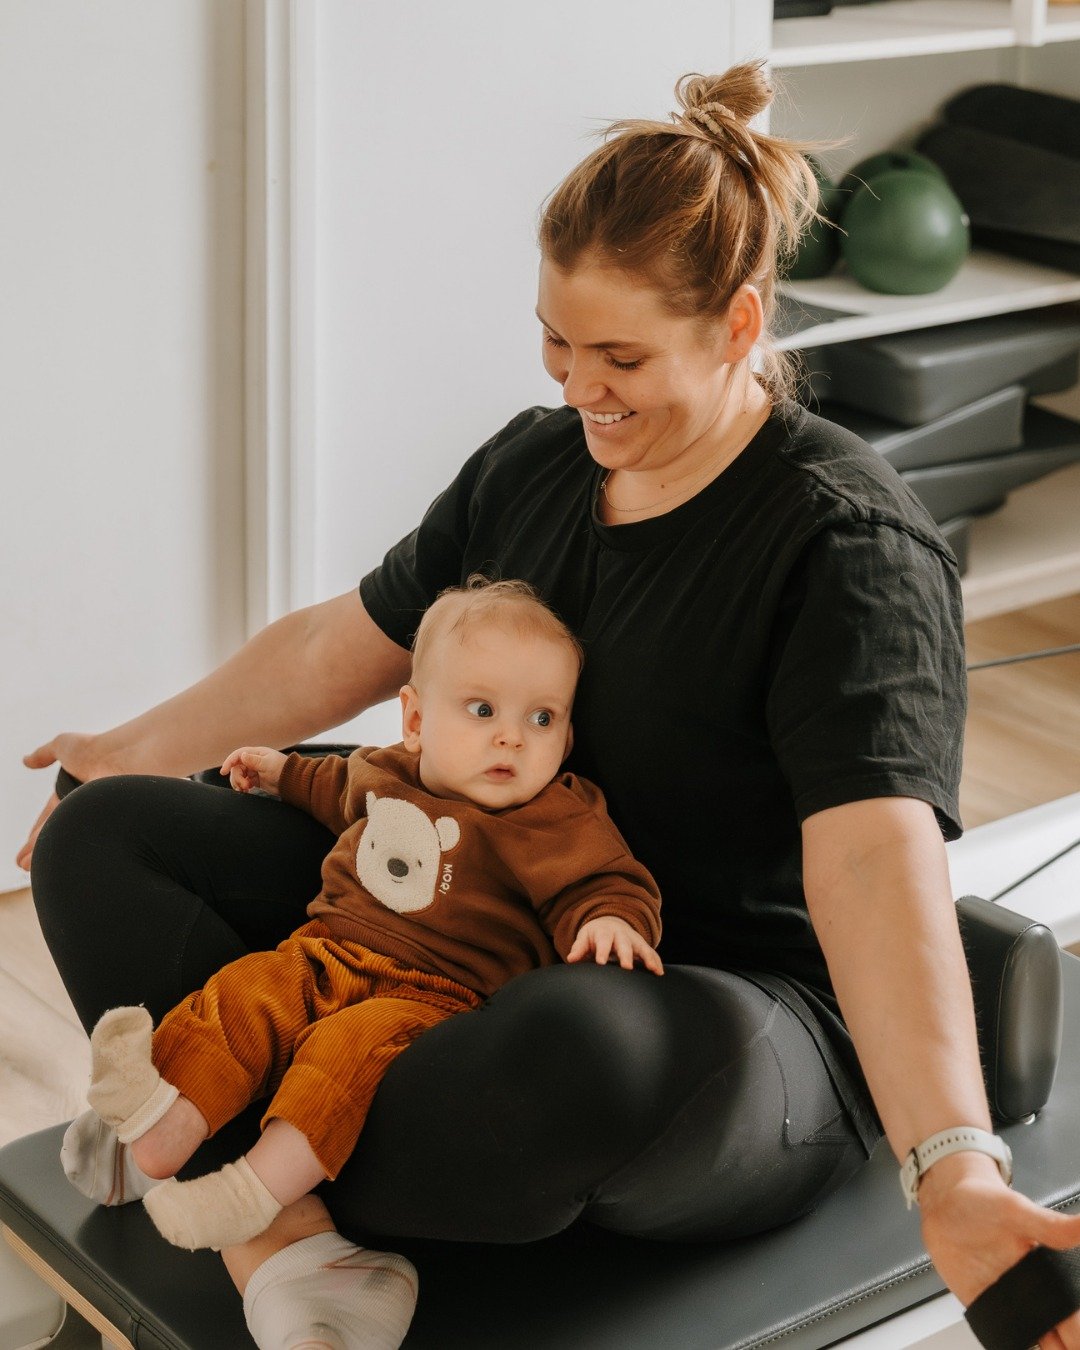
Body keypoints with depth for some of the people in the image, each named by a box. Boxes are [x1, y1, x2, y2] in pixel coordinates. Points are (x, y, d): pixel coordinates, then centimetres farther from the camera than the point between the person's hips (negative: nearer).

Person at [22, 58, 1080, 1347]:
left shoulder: (849, 548, -18)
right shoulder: (533, 460, 5)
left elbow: (873, 862, -32)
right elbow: (341, 646, 19)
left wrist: (952, 1175, -45)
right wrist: (133, 750, 27)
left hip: (743, 1014, -7)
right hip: (494, 941, 7)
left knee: (582, 1054, -45)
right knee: (101, 838, -2)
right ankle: (277, 1239, -23)